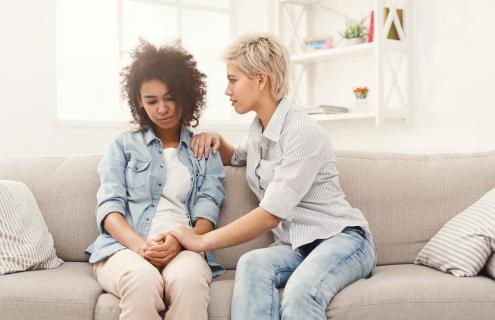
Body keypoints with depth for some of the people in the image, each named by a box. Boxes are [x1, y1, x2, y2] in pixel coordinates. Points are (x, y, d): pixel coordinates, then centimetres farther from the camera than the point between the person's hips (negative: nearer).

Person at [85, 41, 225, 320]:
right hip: (124, 247, 0)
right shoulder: (125, 145, 18)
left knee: (188, 278, -37)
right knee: (143, 279, -37)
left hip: (182, 249, 1)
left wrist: (179, 242, -17)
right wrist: (139, 245, -16)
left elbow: (206, 214, 7)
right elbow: (109, 207, 5)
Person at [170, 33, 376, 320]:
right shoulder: (259, 131, 12)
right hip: (296, 245, 7)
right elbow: (236, 159, 38)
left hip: (340, 238, -6)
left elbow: (272, 214, -20)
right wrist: (217, 141, 14)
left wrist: (202, 241, -16)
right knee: (252, 263, -30)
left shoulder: (302, 131, -14)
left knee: (299, 293, -39)